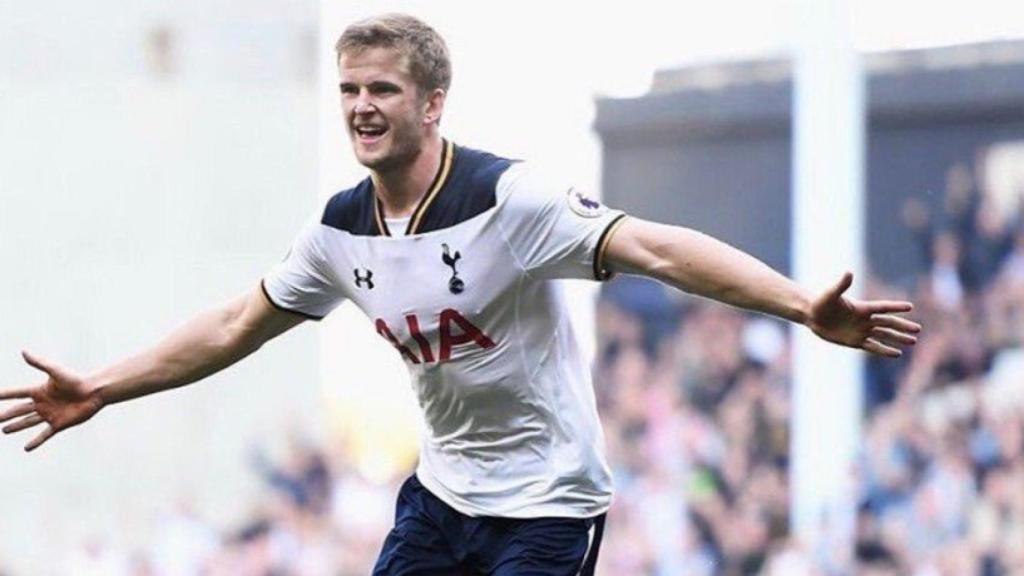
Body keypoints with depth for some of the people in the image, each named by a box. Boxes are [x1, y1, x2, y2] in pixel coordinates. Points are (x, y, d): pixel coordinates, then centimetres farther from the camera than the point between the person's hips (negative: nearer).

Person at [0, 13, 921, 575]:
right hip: (442, 492, 7)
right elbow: (238, 326, 13)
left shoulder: (509, 198, -21)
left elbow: (656, 249, -30)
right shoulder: (344, 229, 0)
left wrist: (805, 307, -42)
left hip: (546, 499, -7)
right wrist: (97, 392, 14)